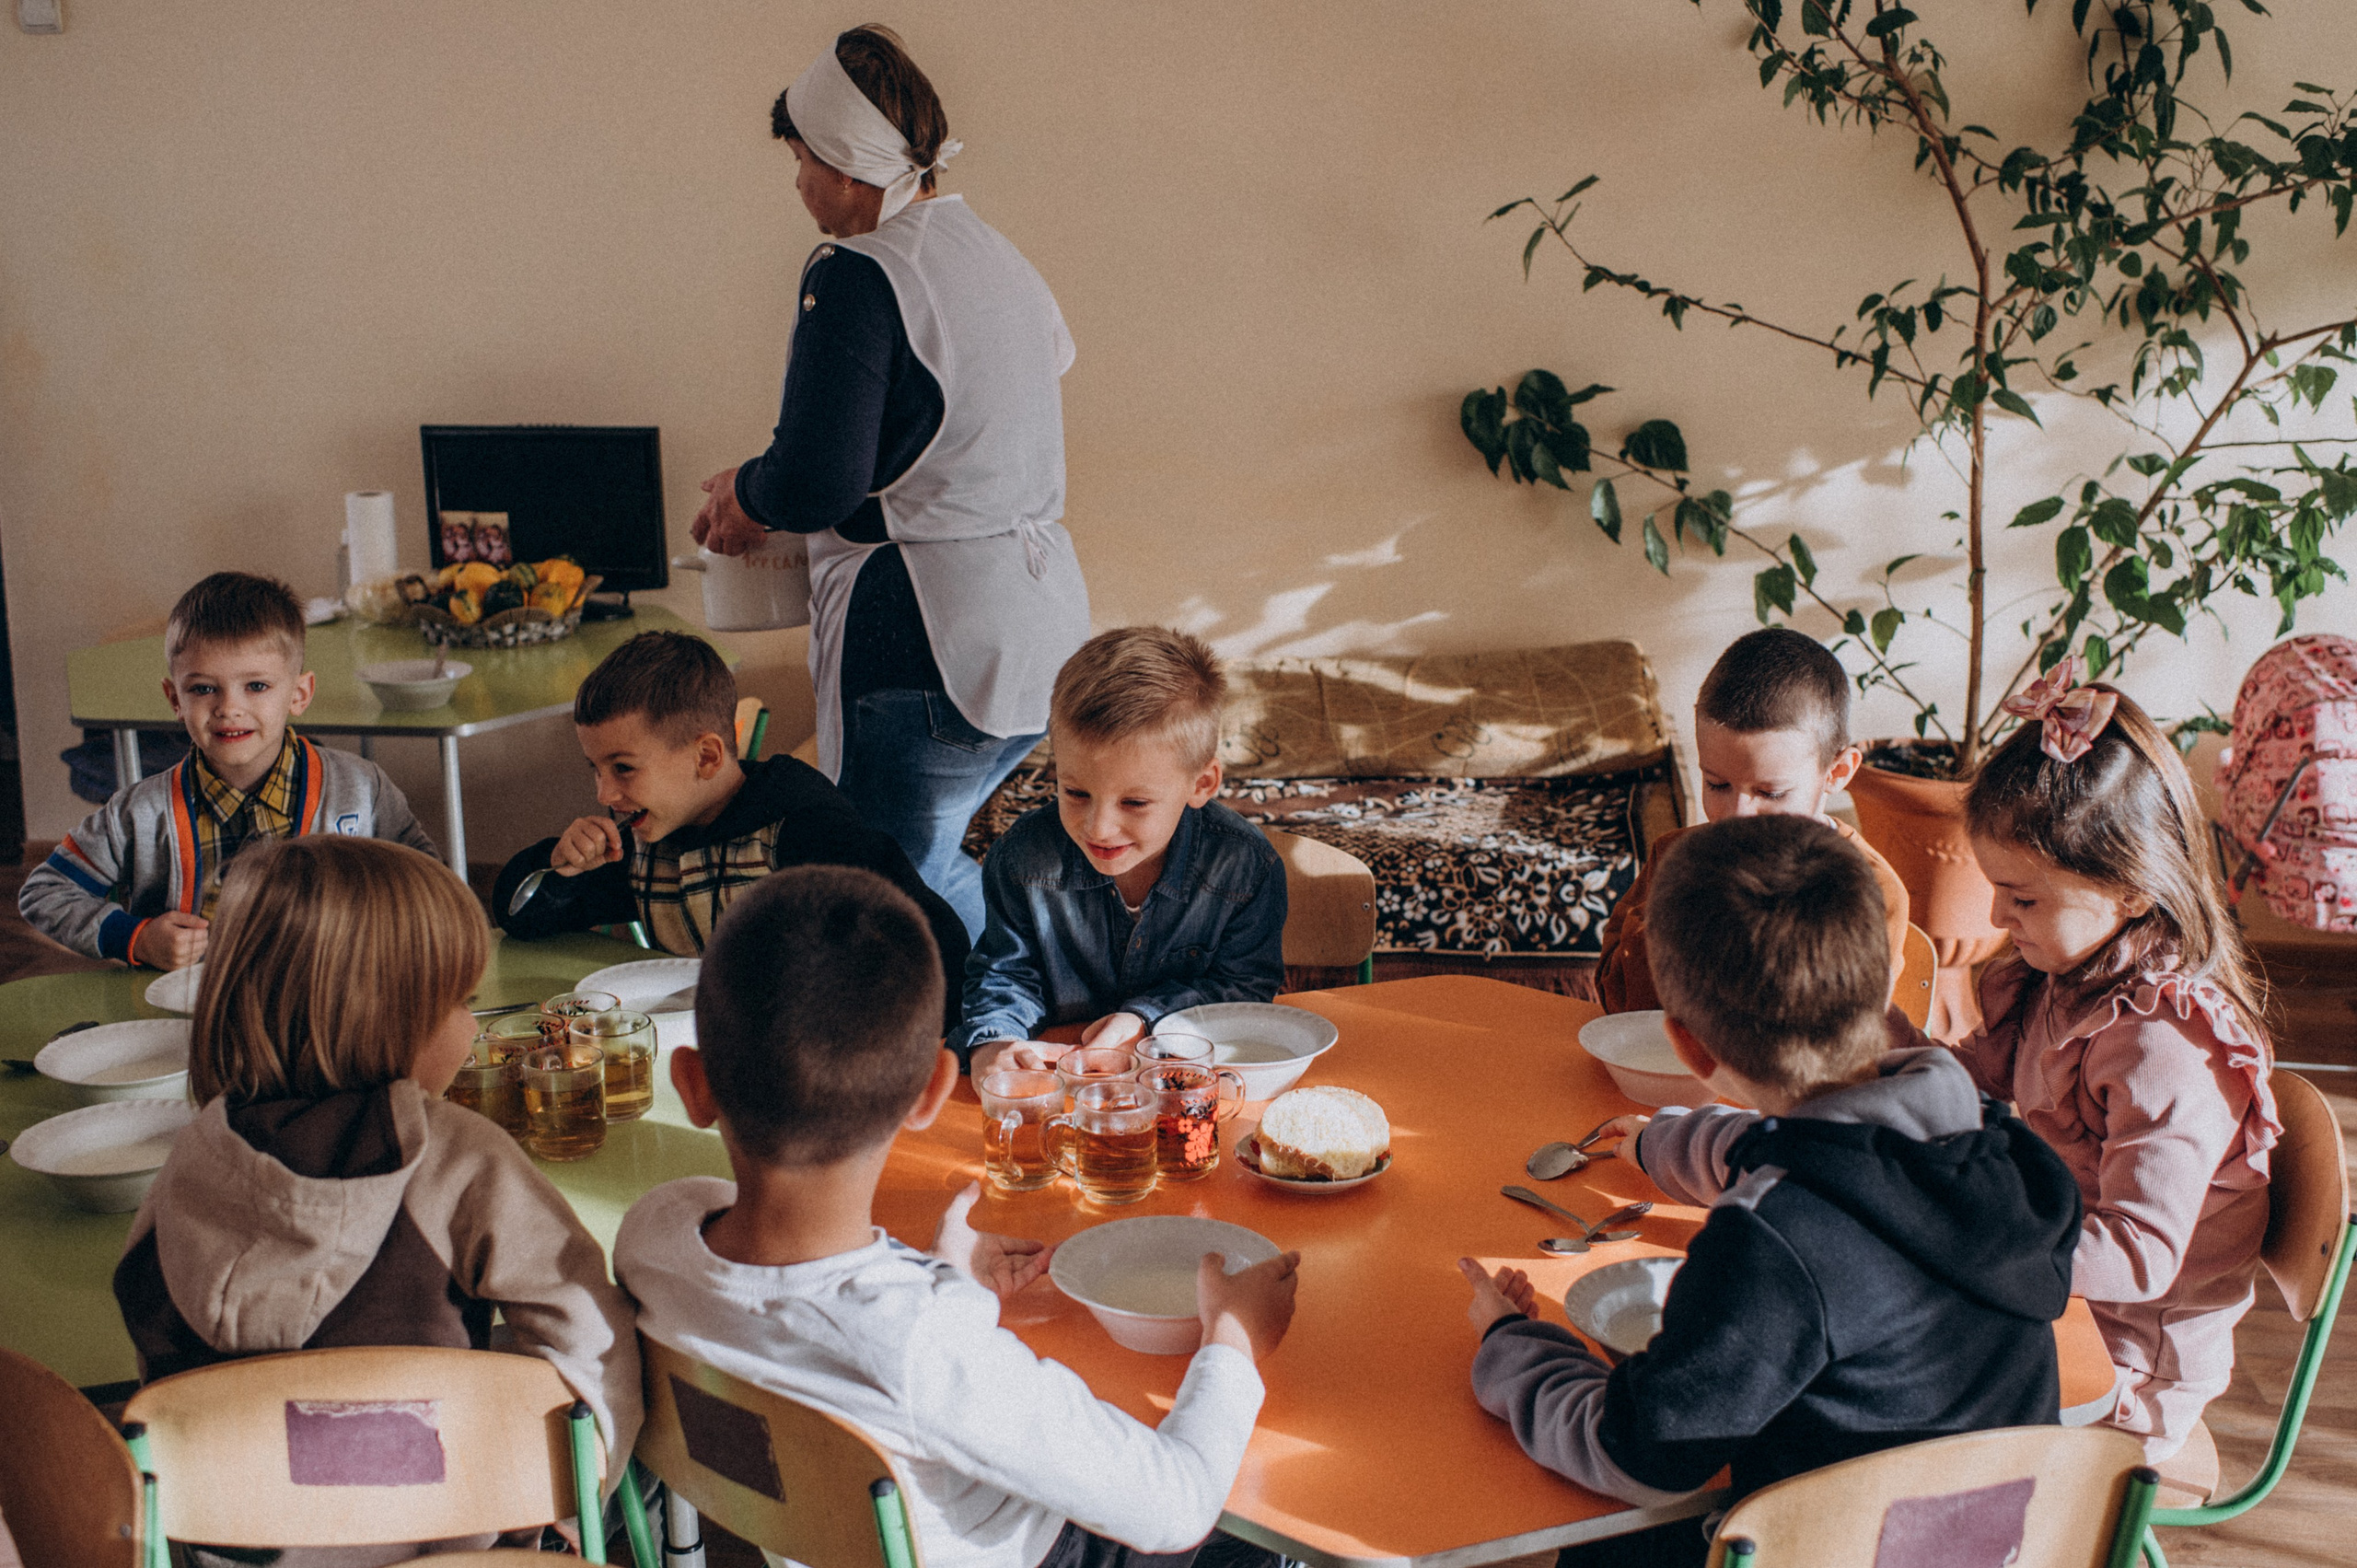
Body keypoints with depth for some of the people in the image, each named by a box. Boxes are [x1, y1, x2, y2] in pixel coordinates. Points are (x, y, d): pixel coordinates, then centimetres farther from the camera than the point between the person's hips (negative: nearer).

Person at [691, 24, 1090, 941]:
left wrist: (744, 494, 2)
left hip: (928, 645, -9)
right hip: (1041, 630, 9)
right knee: (930, 866, 26)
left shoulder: (855, 277, -15)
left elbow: (813, 486, -22)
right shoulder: (997, 259, 14)